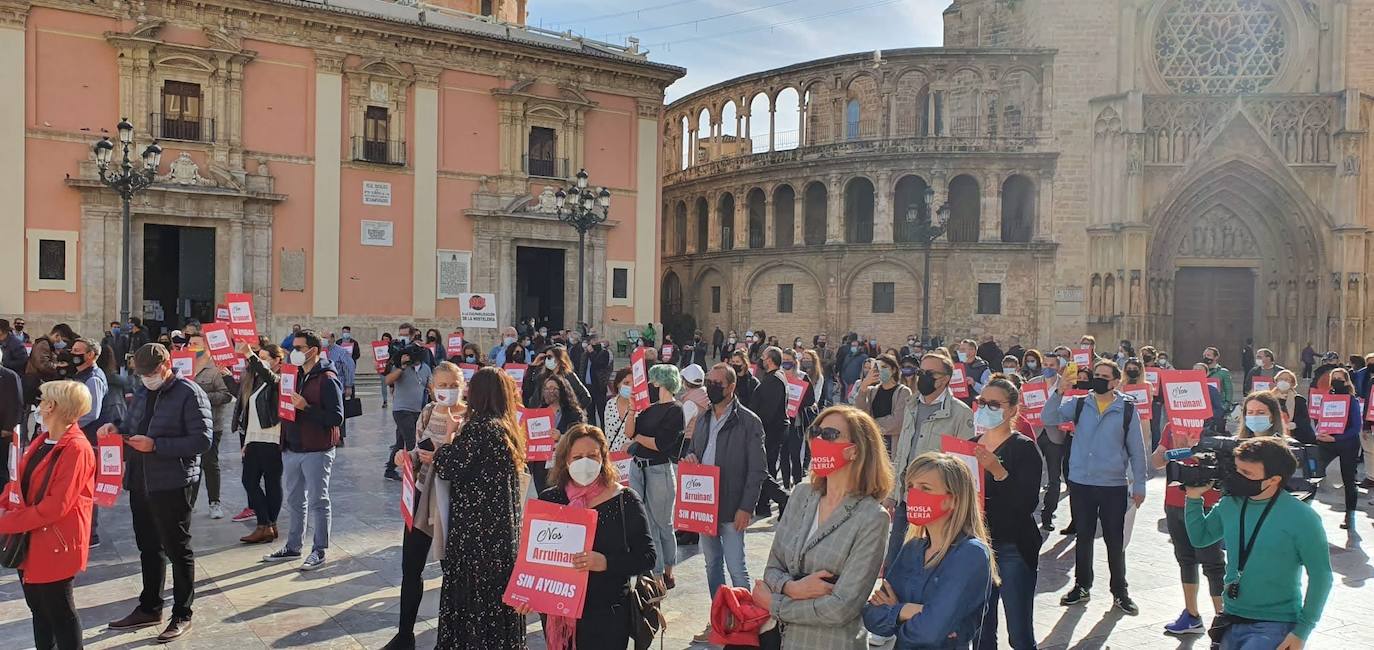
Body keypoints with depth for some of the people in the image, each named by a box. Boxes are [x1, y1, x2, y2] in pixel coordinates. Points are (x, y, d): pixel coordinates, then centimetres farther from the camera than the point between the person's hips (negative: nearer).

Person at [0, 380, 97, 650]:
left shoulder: (76, 449, -20)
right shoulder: (40, 443, 10)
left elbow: (55, 506, -22)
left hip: (55, 545, -9)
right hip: (28, 542, 9)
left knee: (59, 611, 4)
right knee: (39, 608, 19)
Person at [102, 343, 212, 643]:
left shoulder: (189, 393, -13)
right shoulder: (142, 392, 12)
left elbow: (203, 439, -19)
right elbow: (132, 425, 23)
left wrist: (156, 446, -22)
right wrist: (116, 427, 0)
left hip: (173, 484, -8)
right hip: (140, 482, 8)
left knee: (178, 550, 3)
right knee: (148, 548, 18)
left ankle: (182, 615, 14)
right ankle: (149, 608, 32)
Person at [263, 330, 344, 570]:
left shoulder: (327, 379, -13)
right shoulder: (295, 376, 13)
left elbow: (336, 418, -19)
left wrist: (306, 408, -24)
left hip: (317, 451, -8)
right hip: (292, 449, 8)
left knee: (318, 502, 0)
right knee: (294, 501, 16)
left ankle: (319, 551, 8)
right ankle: (293, 547, 27)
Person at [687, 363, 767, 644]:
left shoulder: (748, 422, -10)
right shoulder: (703, 418, 10)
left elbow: (758, 469, -11)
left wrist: (746, 508, -15)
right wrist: (691, 457, -4)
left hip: (731, 508, -7)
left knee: (736, 568, -3)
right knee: (712, 565, 15)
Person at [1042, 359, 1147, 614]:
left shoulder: (1127, 409, -2)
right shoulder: (1079, 404, 2)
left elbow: (1136, 449, 2)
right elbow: (1048, 419, -10)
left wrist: (1139, 485, 2)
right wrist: (1059, 392, -23)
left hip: (1113, 485, -1)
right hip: (1080, 483, 1)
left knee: (1115, 541, 7)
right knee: (1083, 537, 13)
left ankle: (1120, 592, 21)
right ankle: (1081, 586, 26)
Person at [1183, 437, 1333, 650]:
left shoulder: (1301, 518, -14)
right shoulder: (1230, 504, 0)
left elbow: (1320, 576, -8)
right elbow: (1199, 538, 14)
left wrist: (1302, 631, -10)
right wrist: (1194, 497, 0)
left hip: (1274, 625, -6)